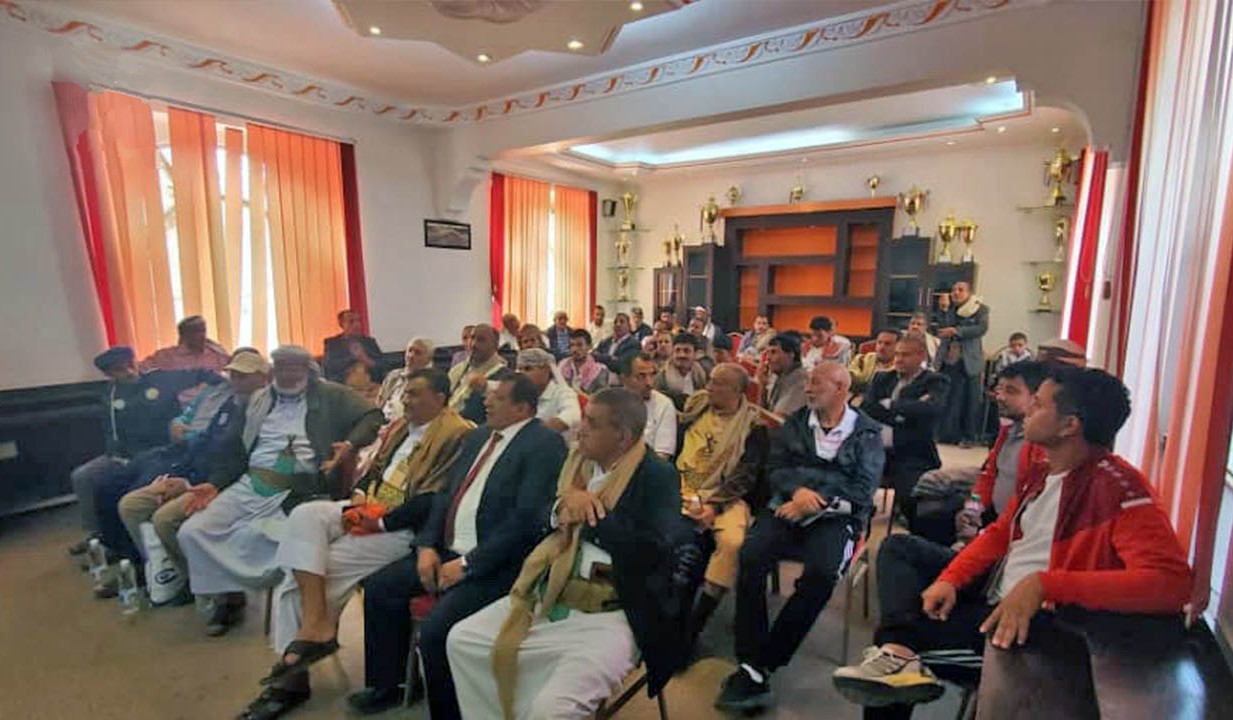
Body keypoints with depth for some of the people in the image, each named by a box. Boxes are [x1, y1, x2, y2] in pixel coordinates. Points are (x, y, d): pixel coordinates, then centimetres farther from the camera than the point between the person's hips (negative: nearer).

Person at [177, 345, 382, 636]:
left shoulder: (330, 396, 6)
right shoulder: (258, 400, 20)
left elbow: (372, 416, -3)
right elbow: (236, 448, 19)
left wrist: (350, 444, -20)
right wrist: (215, 484, 5)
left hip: (296, 492, -5)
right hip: (248, 485, 5)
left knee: (257, 537, -28)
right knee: (191, 532, -9)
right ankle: (226, 595, 12)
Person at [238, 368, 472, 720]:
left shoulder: (456, 436, -13)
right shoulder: (401, 426, 16)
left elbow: (431, 503, -19)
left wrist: (380, 521, -16)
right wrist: (359, 496, 1)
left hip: (401, 527, -8)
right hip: (369, 508, 8)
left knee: (306, 568, -13)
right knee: (304, 515, -15)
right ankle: (315, 623, -14)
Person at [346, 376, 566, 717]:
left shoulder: (545, 444, -15)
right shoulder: (477, 437, 12)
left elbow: (527, 519, -21)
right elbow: (446, 494, 15)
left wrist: (468, 564, -18)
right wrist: (427, 545, 0)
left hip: (494, 562, -9)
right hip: (447, 549, 9)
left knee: (435, 629, -24)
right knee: (379, 587, 6)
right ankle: (384, 687, 26)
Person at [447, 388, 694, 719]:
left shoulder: (658, 477, -12)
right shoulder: (580, 460, 8)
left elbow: (653, 549, -24)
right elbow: (538, 521, 15)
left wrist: (591, 514, -14)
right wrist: (564, 505, -9)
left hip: (612, 615, -7)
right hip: (550, 597, 7)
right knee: (460, 640, 7)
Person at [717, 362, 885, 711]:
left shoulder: (866, 433, 7)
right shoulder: (796, 422, 15)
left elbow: (862, 490, -2)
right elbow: (775, 468, 9)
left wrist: (813, 502, -12)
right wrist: (798, 489, -12)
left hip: (834, 516, -2)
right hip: (788, 506, 2)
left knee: (821, 572, -33)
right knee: (750, 556, -28)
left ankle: (763, 663, -18)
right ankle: (752, 667, -21)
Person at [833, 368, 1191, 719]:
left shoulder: (1119, 487, -21)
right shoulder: (1040, 470, 6)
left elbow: (1172, 581, -33)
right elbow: (999, 533, 12)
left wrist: (1043, 584, -39)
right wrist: (950, 578, -4)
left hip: (1037, 618, -9)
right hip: (992, 589, 9)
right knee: (898, 548, -1)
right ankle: (897, 655, -18)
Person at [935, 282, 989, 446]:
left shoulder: (980, 309, 1)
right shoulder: (949, 310, 14)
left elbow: (982, 328, -14)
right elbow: (940, 330, 7)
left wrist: (956, 331, -20)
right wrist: (945, 307, -1)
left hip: (969, 361, -4)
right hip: (949, 360, 4)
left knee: (970, 399, 2)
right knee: (947, 399, 6)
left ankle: (970, 436, 12)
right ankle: (947, 434, 15)